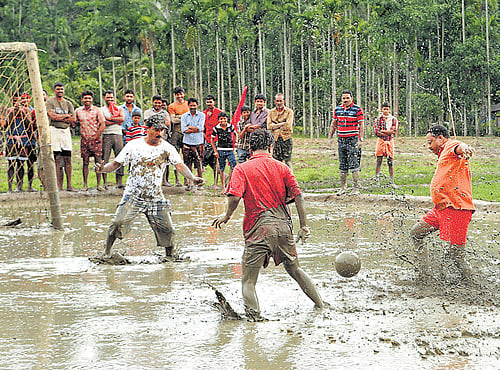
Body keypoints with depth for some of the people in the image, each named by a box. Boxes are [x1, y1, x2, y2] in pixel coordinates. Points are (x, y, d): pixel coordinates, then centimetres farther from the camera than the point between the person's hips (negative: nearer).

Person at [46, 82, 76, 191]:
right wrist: (66, 116, -3)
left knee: (67, 159, 0)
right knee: (57, 159, -7)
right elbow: (52, 116, -12)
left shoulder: (68, 103, 15)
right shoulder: (49, 102, 3)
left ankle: (69, 185, 1)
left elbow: (73, 120, 8)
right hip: (54, 130, -4)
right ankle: (59, 185, -6)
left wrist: (59, 117, -4)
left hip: (66, 130, 4)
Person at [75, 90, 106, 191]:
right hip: (84, 140, 2)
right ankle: (85, 185, 2)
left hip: (96, 139, -2)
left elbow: (103, 125, -3)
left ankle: (99, 185, -3)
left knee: (98, 161, -5)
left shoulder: (97, 110, 1)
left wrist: (95, 137, -10)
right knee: (85, 162, 1)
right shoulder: (78, 111, 9)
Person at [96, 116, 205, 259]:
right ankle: (106, 252, -5)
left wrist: (192, 178, -26)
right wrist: (103, 168, -19)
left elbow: (179, 165, -9)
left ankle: (171, 255, 18)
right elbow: (116, 163, 1)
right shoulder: (134, 145, -1)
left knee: (166, 229, -3)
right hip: (133, 193, -2)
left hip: (155, 197, 2)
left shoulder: (167, 148, 1)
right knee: (118, 223, -18)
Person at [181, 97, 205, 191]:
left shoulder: (201, 115, 6)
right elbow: (184, 130, -4)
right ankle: (187, 184, 1)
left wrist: (189, 127, -6)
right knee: (187, 164, -2)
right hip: (187, 143, 1)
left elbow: (200, 128, -8)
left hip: (198, 143, -1)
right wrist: (195, 129, -9)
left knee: (199, 164, -2)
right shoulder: (184, 116, 9)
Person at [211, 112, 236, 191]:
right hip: (221, 150, -1)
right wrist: (215, 151, 1)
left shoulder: (230, 127, 2)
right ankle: (223, 188, 9)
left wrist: (235, 142, 11)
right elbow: (212, 140, 6)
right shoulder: (216, 128, -2)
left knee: (234, 167, -11)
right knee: (221, 169, 3)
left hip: (230, 150, 1)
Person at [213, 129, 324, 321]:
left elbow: (235, 197, -15)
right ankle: (320, 304, 29)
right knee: (295, 270, 24)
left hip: (258, 230, -3)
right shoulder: (282, 167, 7)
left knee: (248, 280, 3)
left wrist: (227, 215, 3)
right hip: (283, 226, 4)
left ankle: (253, 314, -15)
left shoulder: (242, 169, -1)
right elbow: (298, 196, 1)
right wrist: (304, 225, 5)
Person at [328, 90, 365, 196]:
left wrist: (360, 139, -15)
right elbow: (334, 123, 18)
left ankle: (356, 188, -4)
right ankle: (343, 187, 15)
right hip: (341, 139, 5)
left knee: (354, 164, -8)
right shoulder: (338, 109, 11)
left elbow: (361, 125, -7)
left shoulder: (357, 109, -4)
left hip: (353, 140, -5)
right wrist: (330, 137, 12)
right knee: (342, 165, 8)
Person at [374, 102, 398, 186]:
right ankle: (377, 180, -1)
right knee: (379, 161, -2)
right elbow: (377, 132, -8)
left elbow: (394, 131, -7)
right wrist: (389, 132, -9)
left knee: (390, 162, 2)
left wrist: (383, 131, -10)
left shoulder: (394, 119, 5)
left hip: (390, 141, 1)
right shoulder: (378, 119, 1)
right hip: (381, 141, -1)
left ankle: (392, 181, 4)